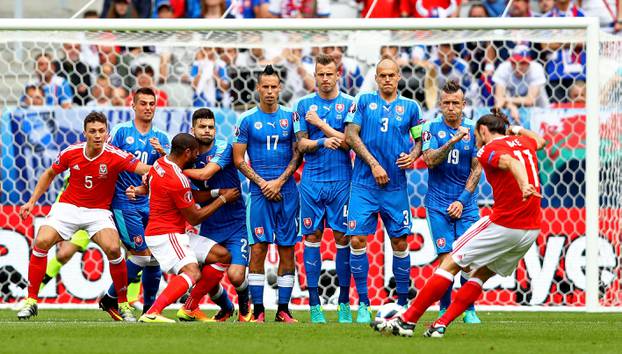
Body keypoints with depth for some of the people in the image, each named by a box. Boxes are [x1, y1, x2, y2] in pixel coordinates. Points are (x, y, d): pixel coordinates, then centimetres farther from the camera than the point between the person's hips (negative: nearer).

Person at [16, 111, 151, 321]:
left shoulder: (115, 156, -16)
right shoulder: (70, 153, -7)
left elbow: (144, 169, -26)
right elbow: (50, 174, 11)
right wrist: (32, 201, 10)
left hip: (98, 211, -2)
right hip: (68, 207, 2)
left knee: (113, 249, -25)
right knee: (41, 242, -17)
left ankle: (123, 304, -6)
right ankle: (31, 301, -5)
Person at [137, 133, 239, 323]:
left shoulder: (160, 163, 8)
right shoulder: (178, 180, -21)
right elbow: (194, 218, -10)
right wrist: (223, 199, 0)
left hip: (177, 234, 10)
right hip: (165, 235, -10)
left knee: (223, 256, 9)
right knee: (193, 273, -31)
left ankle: (190, 308, 10)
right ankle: (152, 313, -39)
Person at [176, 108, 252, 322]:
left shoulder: (223, 148, -12)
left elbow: (205, 174, -26)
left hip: (235, 224, -5)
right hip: (209, 226, 5)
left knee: (236, 275, -19)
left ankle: (245, 306, 15)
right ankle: (225, 308, 32)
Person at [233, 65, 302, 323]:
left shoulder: (290, 117, 7)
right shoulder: (247, 120, 3)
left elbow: (298, 155, 6)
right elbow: (238, 159, 4)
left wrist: (279, 182, -6)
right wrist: (262, 183, -6)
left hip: (286, 191, 1)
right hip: (259, 192, -1)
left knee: (287, 249, 1)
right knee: (258, 248, -7)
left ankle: (283, 310, 5)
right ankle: (258, 311, -4)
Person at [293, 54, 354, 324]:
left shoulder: (349, 104, 3)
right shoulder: (304, 105, 8)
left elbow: (350, 142, -6)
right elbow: (302, 144, 2)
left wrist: (321, 124, -8)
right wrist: (323, 142, -16)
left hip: (341, 180, -1)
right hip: (312, 180, 1)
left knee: (343, 237, -1)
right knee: (312, 236, 0)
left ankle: (344, 303, 5)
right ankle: (314, 304, 4)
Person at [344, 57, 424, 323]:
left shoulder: (410, 108, 9)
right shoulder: (363, 101, 5)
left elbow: (420, 140, 15)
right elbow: (351, 135, -1)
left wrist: (413, 156, -7)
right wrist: (373, 164, -9)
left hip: (395, 186, 1)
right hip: (364, 184, -1)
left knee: (400, 242, 2)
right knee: (357, 239, -8)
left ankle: (402, 303, 14)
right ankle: (363, 304, 0)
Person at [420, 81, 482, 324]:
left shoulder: (474, 131, 3)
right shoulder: (432, 128, 1)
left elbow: (477, 169, 2)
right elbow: (430, 160, -11)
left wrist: (462, 200, -6)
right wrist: (452, 141, -23)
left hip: (466, 205, 1)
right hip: (438, 204, -1)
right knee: (446, 258, -7)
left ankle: (469, 310, 5)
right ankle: (444, 309, 6)